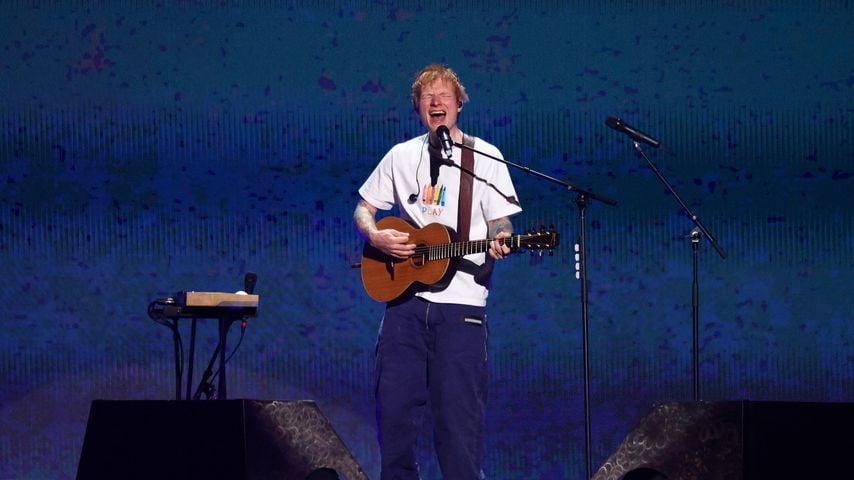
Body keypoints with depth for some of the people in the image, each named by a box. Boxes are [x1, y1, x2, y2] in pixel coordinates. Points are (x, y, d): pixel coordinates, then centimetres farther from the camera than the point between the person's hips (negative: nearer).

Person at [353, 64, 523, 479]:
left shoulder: (484, 157, 2)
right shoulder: (401, 156, 11)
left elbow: (501, 224, 3)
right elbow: (363, 210, 17)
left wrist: (499, 242, -20)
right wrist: (375, 235, -4)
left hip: (461, 302, -3)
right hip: (405, 294, 3)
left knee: (457, 410, -4)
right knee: (393, 402, 2)